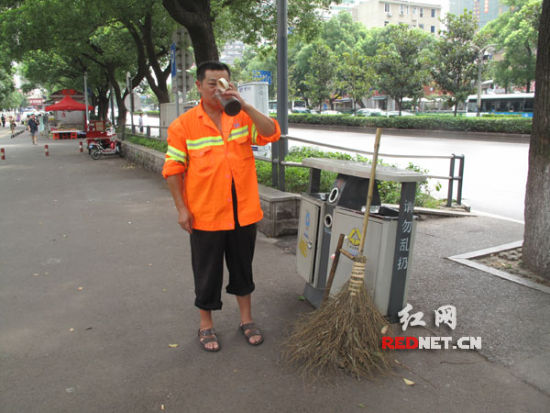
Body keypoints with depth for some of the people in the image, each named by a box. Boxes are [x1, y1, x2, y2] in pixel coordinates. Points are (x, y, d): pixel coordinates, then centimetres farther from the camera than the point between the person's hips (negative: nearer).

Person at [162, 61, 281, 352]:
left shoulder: (242, 117, 4)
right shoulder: (183, 125, -3)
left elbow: (272, 134, -12)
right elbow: (173, 169, -2)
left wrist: (244, 105, -20)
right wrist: (181, 208, -7)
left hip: (243, 212, 3)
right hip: (205, 215, -2)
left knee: (242, 268, 17)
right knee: (207, 272, 11)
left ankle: (246, 320, 36)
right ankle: (205, 325, 31)